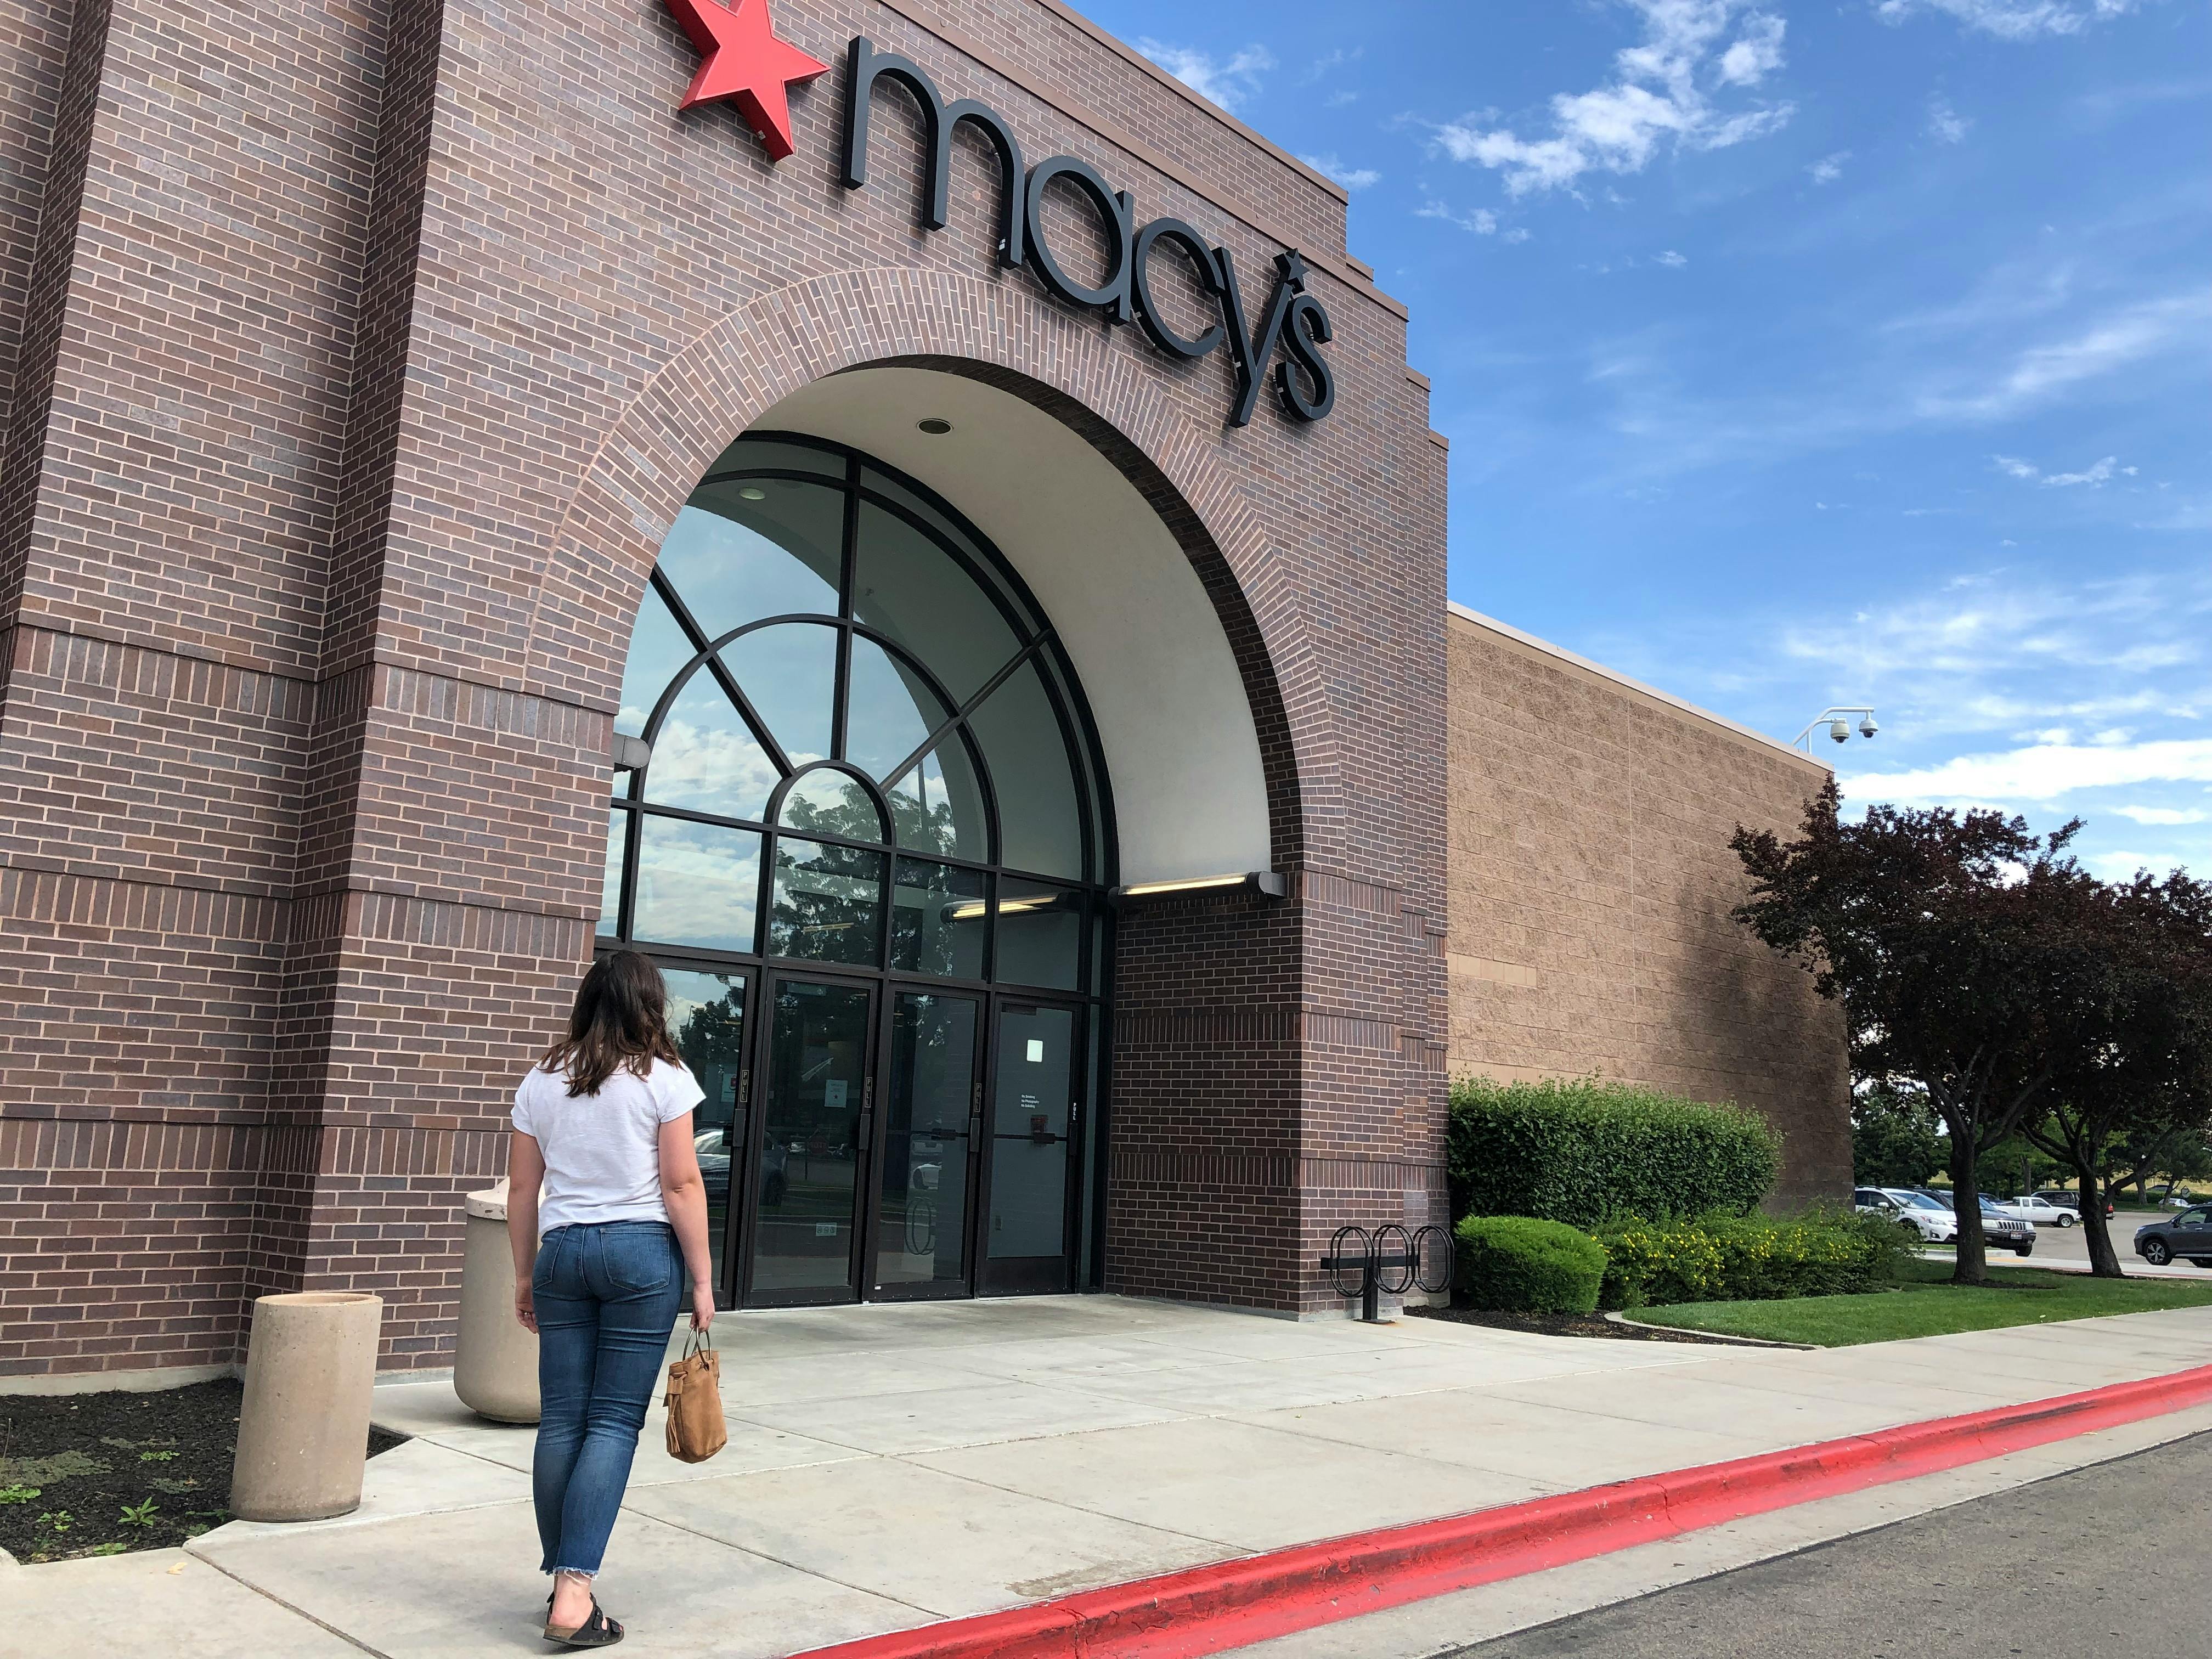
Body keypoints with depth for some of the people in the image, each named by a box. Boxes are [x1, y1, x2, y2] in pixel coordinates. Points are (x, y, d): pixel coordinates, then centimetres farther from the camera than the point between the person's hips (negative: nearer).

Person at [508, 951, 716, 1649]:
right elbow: (682, 1185, -7)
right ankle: (575, 1591, -6)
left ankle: (563, 1584, 18)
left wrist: (525, 1276, 20)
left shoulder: (541, 1081, 9)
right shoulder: (662, 1077, -4)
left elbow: (521, 1189, 10)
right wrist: (702, 1279, -1)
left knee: (561, 1419, 9)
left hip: (562, 1251, 4)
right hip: (640, 1251, -4)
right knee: (615, 1421, 0)